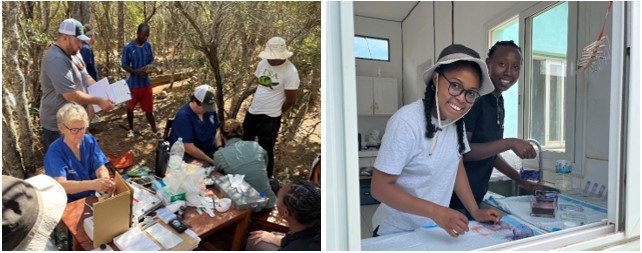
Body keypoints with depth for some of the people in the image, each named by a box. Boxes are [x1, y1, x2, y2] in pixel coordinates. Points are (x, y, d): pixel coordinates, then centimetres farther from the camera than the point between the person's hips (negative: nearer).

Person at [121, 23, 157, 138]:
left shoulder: (148, 46, 0)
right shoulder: (128, 48, -12)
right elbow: (124, 65, -7)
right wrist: (136, 71, -24)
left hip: (146, 82, 3)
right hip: (133, 83, -2)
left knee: (148, 107, 8)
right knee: (130, 107, 13)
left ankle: (154, 129, 16)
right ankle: (131, 129, 29)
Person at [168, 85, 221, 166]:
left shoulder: (209, 109, -2)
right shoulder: (183, 117, -22)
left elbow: (217, 129, 11)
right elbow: (189, 148, -25)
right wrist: (212, 161, -23)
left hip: (211, 150, 7)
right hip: (189, 156, -6)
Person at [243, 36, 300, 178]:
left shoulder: (290, 72, -18)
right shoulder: (263, 63, 2)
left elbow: (291, 99, -12)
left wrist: (276, 112, 1)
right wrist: (256, 104, 15)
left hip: (270, 118, -7)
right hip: (252, 112, 7)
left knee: (266, 151, 6)